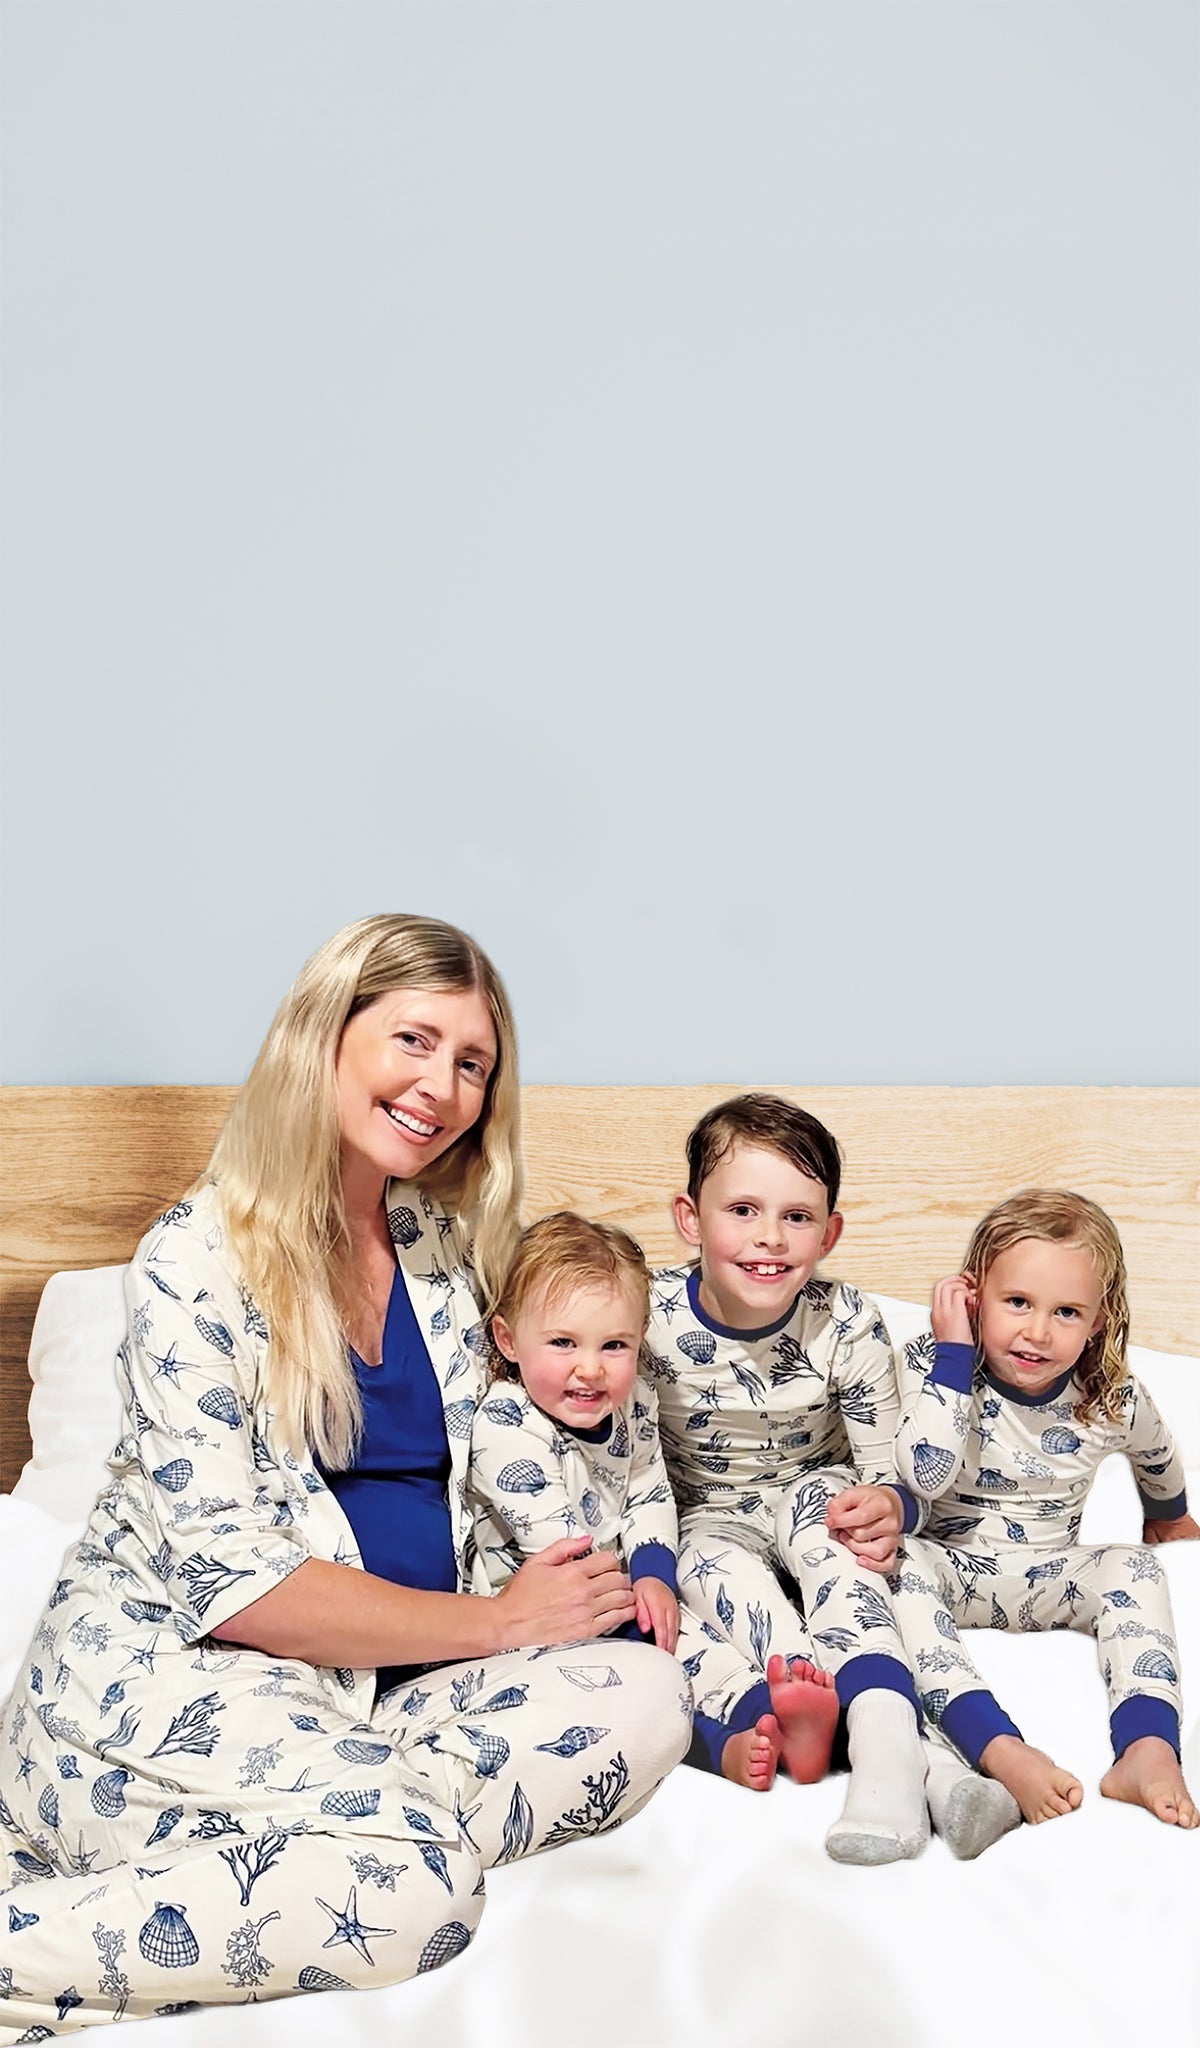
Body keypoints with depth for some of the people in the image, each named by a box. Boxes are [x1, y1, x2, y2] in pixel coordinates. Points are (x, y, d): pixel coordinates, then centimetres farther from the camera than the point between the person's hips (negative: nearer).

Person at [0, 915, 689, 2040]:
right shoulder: (195, 1261, -9)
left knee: (644, 1693, -17)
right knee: (416, 1884, -32)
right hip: (164, 1669, -6)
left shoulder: (444, 1247, 11)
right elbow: (230, 1579, -15)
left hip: (386, 1673, 7)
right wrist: (500, 1621, -12)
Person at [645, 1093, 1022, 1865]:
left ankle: (886, 1750, -48)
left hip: (814, 1500, 0)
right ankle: (925, 1763, -45)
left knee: (818, 1509, -34)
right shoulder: (651, 1316, -19)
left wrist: (888, 1505, -34)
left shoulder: (848, 1324, -17)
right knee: (716, 1563, -32)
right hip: (704, 1520, 0)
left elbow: (893, 1472, -11)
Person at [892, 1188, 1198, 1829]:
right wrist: (955, 1349, -32)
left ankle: (1148, 1747, -39)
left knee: (1134, 1566, -23)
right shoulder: (937, 1365, -17)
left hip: (1048, 1579, 3)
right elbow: (926, 1475, -34)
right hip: (949, 1567, -2)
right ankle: (999, 1750, -47)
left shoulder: (1114, 1402, -10)